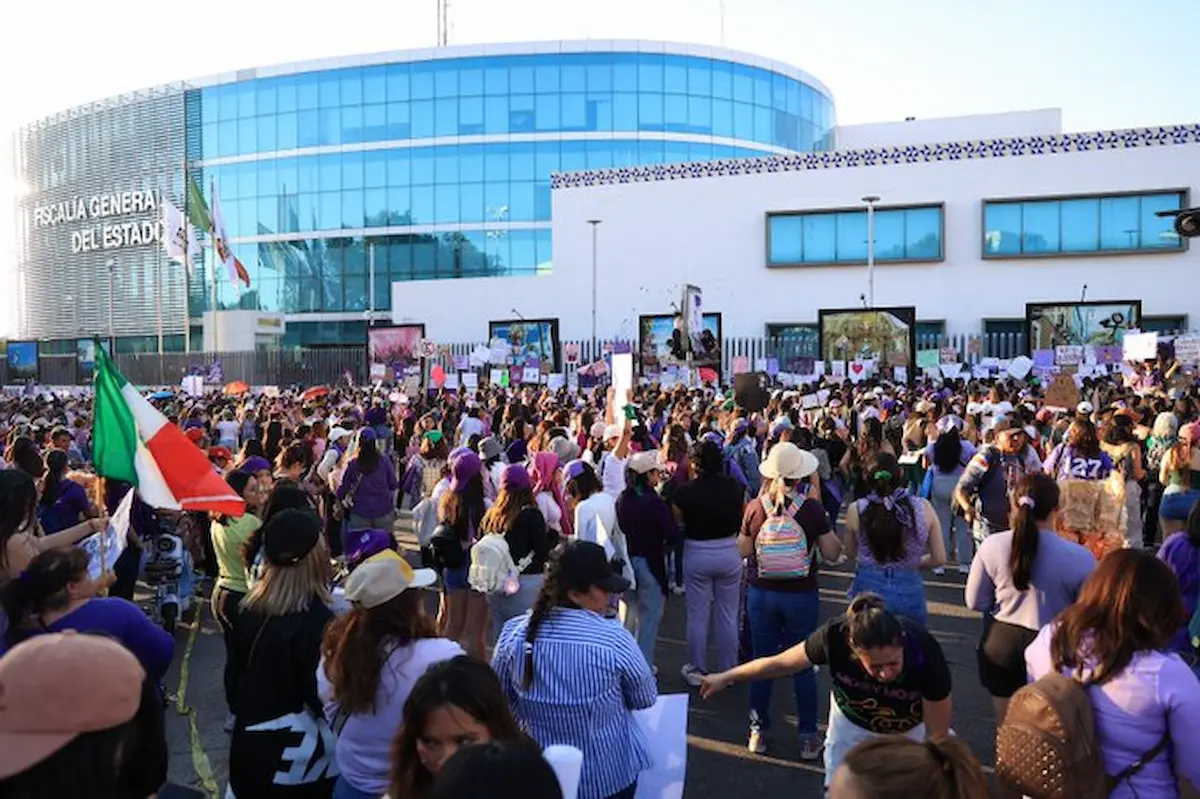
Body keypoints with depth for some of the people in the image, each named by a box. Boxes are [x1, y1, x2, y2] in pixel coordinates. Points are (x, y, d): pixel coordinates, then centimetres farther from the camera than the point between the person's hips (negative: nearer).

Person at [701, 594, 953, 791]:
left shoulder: (925, 653, -39)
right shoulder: (835, 637, -37)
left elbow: (937, 735, -24)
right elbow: (781, 663, -17)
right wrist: (728, 677, -6)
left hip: (911, 729, -1)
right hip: (851, 723, 1)